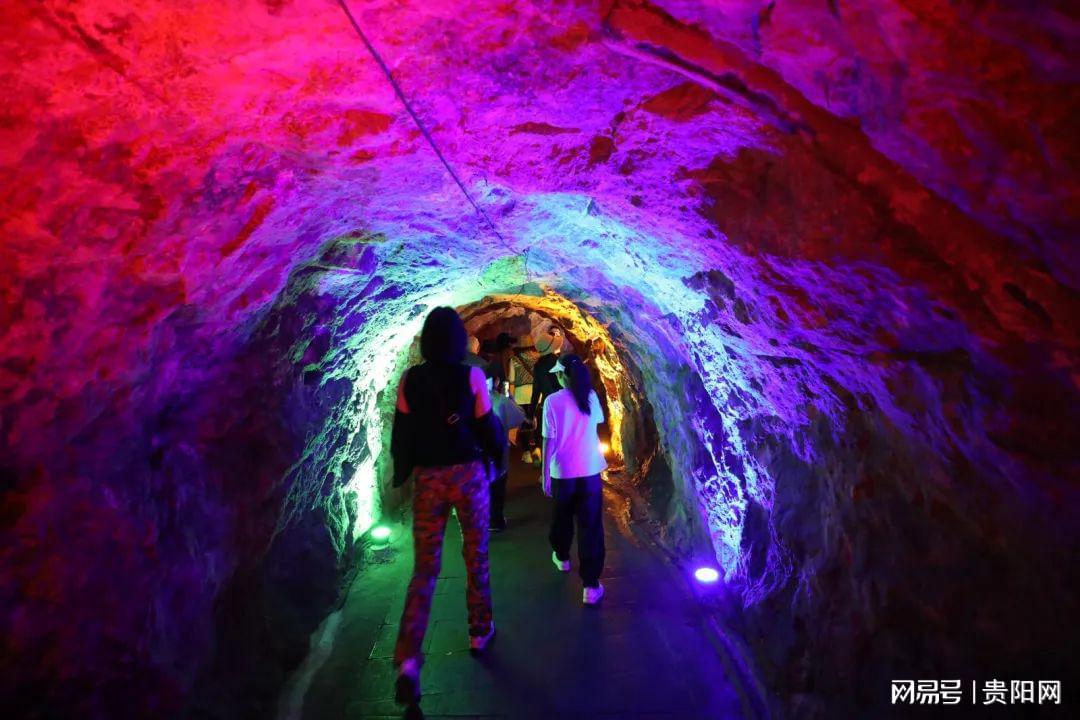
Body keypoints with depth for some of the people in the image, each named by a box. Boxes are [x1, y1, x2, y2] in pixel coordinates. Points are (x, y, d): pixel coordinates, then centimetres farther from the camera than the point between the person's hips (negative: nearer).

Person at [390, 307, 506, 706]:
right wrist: (498, 456, 13)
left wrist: (401, 473, 15)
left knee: (424, 569, 9)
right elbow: (487, 427, -5)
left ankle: (408, 658, 0)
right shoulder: (472, 376, -10)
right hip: (468, 474, -1)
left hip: (427, 478, 2)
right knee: (476, 557, 18)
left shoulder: (409, 379, -4)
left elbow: (401, 432, 1)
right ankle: (480, 630, 34)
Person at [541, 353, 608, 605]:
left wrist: (545, 475, -1)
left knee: (562, 518, 22)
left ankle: (561, 557, 47)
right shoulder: (591, 396, -1)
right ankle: (591, 586, 6)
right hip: (590, 471, 1)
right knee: (590, 525, 4)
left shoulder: (553, 401, -11)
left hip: (563, 472, -1)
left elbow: (549, 441, -11)